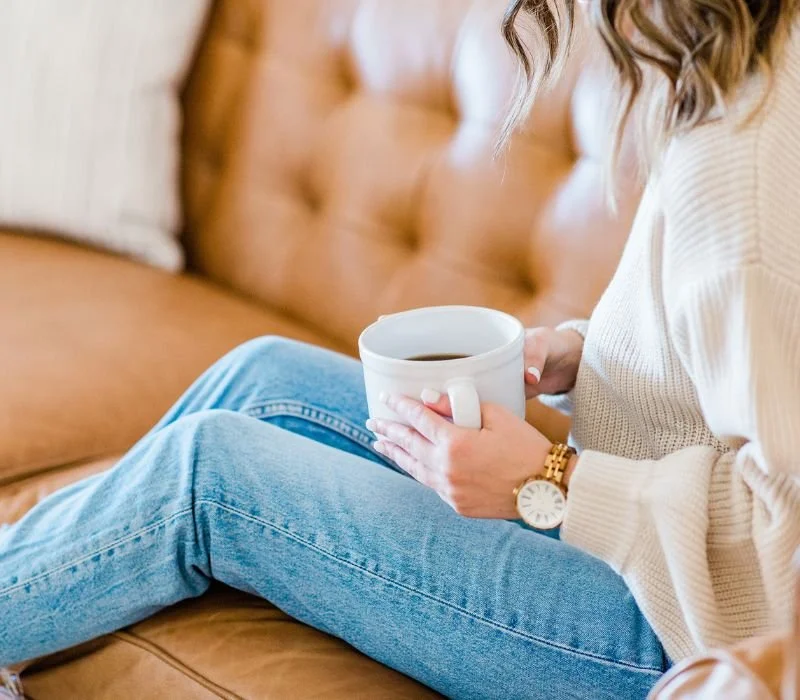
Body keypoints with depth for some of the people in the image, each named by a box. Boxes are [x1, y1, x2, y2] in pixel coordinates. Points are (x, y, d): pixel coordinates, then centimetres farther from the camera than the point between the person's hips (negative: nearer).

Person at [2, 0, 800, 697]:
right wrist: (579, 354, 2)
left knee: (206, 466, -10)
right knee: (263, 379, 7)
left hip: (667, 636, -9)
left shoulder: (733, 174, -29)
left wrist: (551, 482, -25)